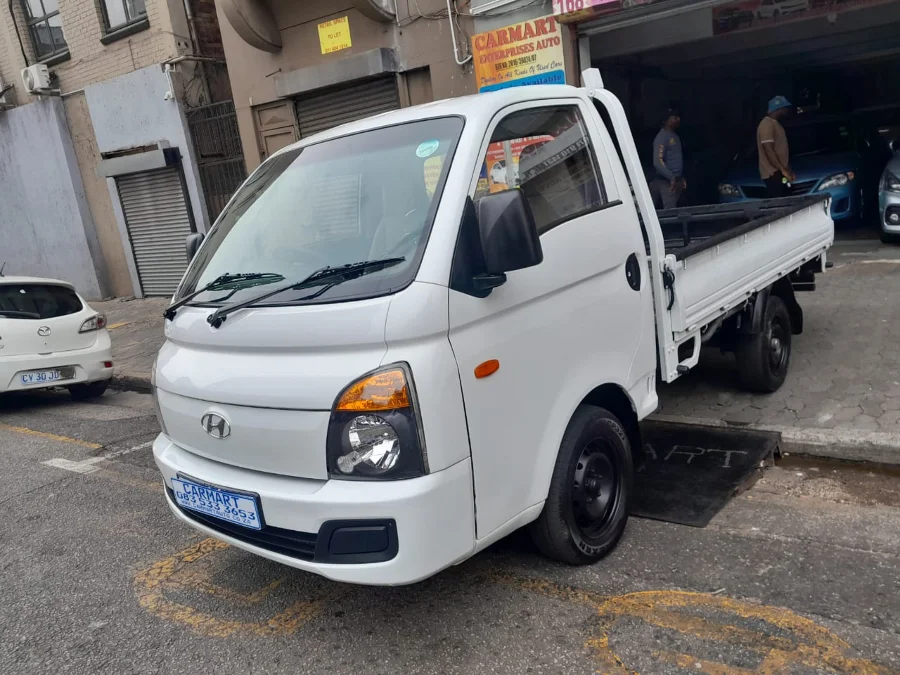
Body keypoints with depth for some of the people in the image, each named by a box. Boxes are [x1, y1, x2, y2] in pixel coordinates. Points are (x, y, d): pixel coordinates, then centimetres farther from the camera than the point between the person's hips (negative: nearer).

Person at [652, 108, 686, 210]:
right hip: (667, 182, -9)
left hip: (676, 181, 9)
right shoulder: (662, 136, -13)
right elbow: (657, 162, -23)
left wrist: (680, 178, 17)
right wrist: (672, 178, -25)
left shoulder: (675, 135, 17)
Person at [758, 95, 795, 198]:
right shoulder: (767, 124, -13)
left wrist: (788, 170, 18)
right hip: (773, 173, -10)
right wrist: (783, 170, -21)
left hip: (779, 173, 10)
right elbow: (769, 150, -20)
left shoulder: (775, 124, 19)